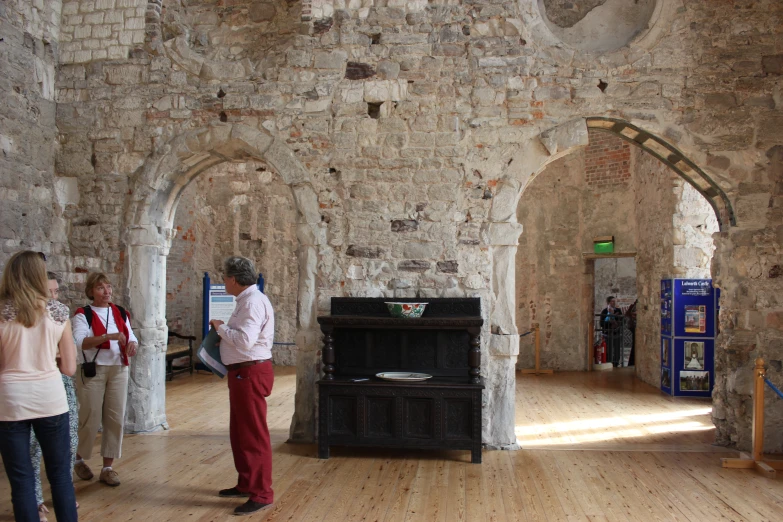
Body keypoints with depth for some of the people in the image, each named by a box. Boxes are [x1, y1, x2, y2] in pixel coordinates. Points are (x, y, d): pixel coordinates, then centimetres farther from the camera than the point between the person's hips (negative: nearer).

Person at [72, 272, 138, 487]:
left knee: (116, 419, 3)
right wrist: (108, 336, -34)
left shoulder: (121, 313, 8)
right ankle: (78, 459, 30)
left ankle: (108, 467, 14)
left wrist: (132, 344, -17)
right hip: (93, 372, -4)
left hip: (119, 371, 4)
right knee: (91, 419, 3)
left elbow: (131, 337, 7)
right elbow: (81, 342, -21)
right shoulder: (83, 314, -6)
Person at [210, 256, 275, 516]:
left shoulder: (253, 301, -18)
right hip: (243, 373, 11)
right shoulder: (247, 300, 14)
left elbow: (244, 340, -27)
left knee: (253, 434, -3)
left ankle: (261, 494, 6)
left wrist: (220, 327, -13)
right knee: (240, 432, 20)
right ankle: (246, 484, 35)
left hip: (250, 373, -11)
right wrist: (224, 332, 11)